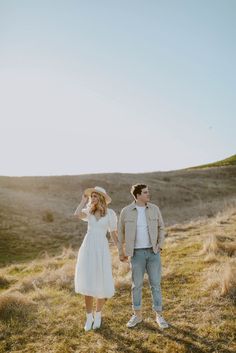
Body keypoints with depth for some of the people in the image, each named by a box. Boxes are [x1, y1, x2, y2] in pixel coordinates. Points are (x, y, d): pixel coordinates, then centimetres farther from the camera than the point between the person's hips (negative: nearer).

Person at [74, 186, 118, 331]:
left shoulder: (110, 213, 0)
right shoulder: (89, 212, 6)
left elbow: (114, 233, 5)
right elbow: (77, 214, -17)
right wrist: (84, 200, -4)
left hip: (102, 249, -2)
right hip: (87, 248, 2)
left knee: (102, 285, 4)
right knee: (88, 284, 2)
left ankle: (98, 314, 29)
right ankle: (89, 317, 22)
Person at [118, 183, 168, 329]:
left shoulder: (154, 208, -2)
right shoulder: (126, 211, -7)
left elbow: (161, 227, 9)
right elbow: (121, 232, 3)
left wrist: (160, 245, -4)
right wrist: (121, 253, 6)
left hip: (153, 252, 1)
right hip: (137, 254, -1)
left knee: (156, 284, 3)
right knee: (137, 285, 7)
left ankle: (159, 316, 17)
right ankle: (137, 315, 24)